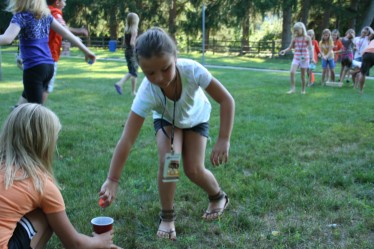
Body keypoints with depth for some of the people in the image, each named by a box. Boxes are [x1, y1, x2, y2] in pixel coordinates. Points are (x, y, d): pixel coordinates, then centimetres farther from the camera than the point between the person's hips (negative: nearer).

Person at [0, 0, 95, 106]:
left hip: (34, 68, -7)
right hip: (48, 66, 8)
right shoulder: (45, 14, 10)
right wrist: (85, 50, 17)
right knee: (26, 99, 25)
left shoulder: (21, 16, -9)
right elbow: (65, 32, 12)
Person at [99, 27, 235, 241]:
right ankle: (167, 217, -1)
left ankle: (219, 197, 24)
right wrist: (112, 181, -44)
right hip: (166, 119, 0)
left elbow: (226, 100, -31)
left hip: (196, 118, 0)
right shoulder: (147, 93, -39)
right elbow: (127, 140, -39)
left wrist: (224, 140, -36)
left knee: (194, 170, -10)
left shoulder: (191, 70, -41)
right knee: (168, 161, -24)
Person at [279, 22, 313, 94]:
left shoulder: (307, 38, -4)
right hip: (296, 58, 2)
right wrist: (285, 50, -9)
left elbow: (310, 49, -5)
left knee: (303, 75, 5)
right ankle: (292, 89, -13)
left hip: (304, 58, -2)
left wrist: (312, 58, -15)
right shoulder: (294, 38, 3)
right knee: (292, 72, -19)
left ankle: (303, 90, 20)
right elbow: (290, 47, 11)